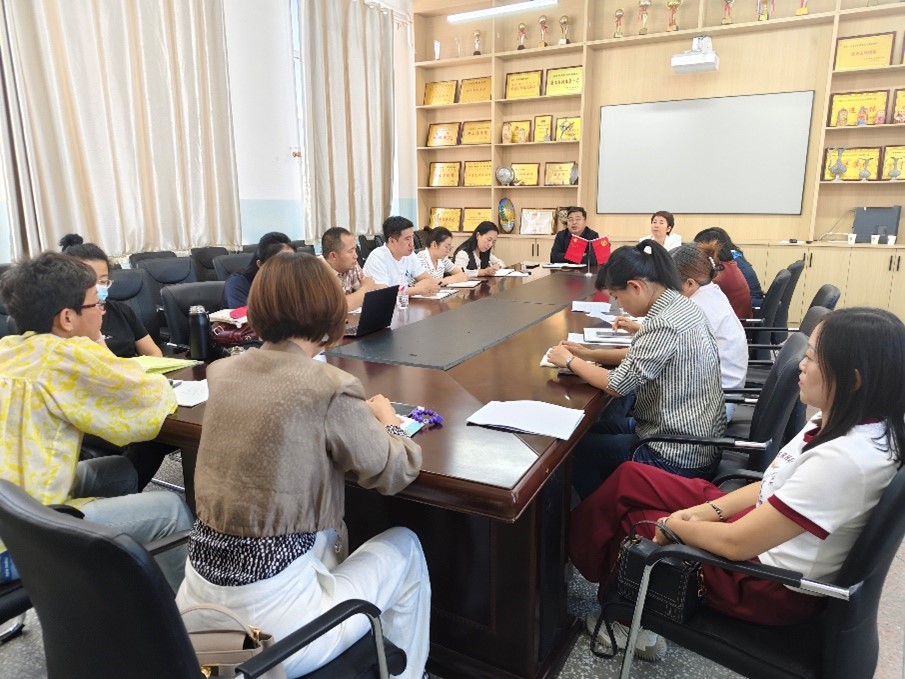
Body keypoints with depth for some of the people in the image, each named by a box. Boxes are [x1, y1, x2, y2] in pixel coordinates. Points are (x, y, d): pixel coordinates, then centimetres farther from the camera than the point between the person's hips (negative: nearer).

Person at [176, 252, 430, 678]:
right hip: (269, 621, -6)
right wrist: (386, 420, 15)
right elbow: (396, 474, -4)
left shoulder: (221, 372, 1)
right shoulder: (332, 388, -17)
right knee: (404, 547, 17)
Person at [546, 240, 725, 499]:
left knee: (576, 445, 5)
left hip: (678, 455, -9)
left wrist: (570, 361, -9)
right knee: (594, 425, 21)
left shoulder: (665, 323, -26)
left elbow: (617, 385, -23)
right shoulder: (681, 305, 2)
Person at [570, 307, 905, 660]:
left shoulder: (846, 459, -34)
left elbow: (736, 543, -30)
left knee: (630, 522, 7)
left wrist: (672, 523, -13)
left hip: (770, 584, -8)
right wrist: (708, 510, -4)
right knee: (630, 478, 5)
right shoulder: (840, 420, -5)